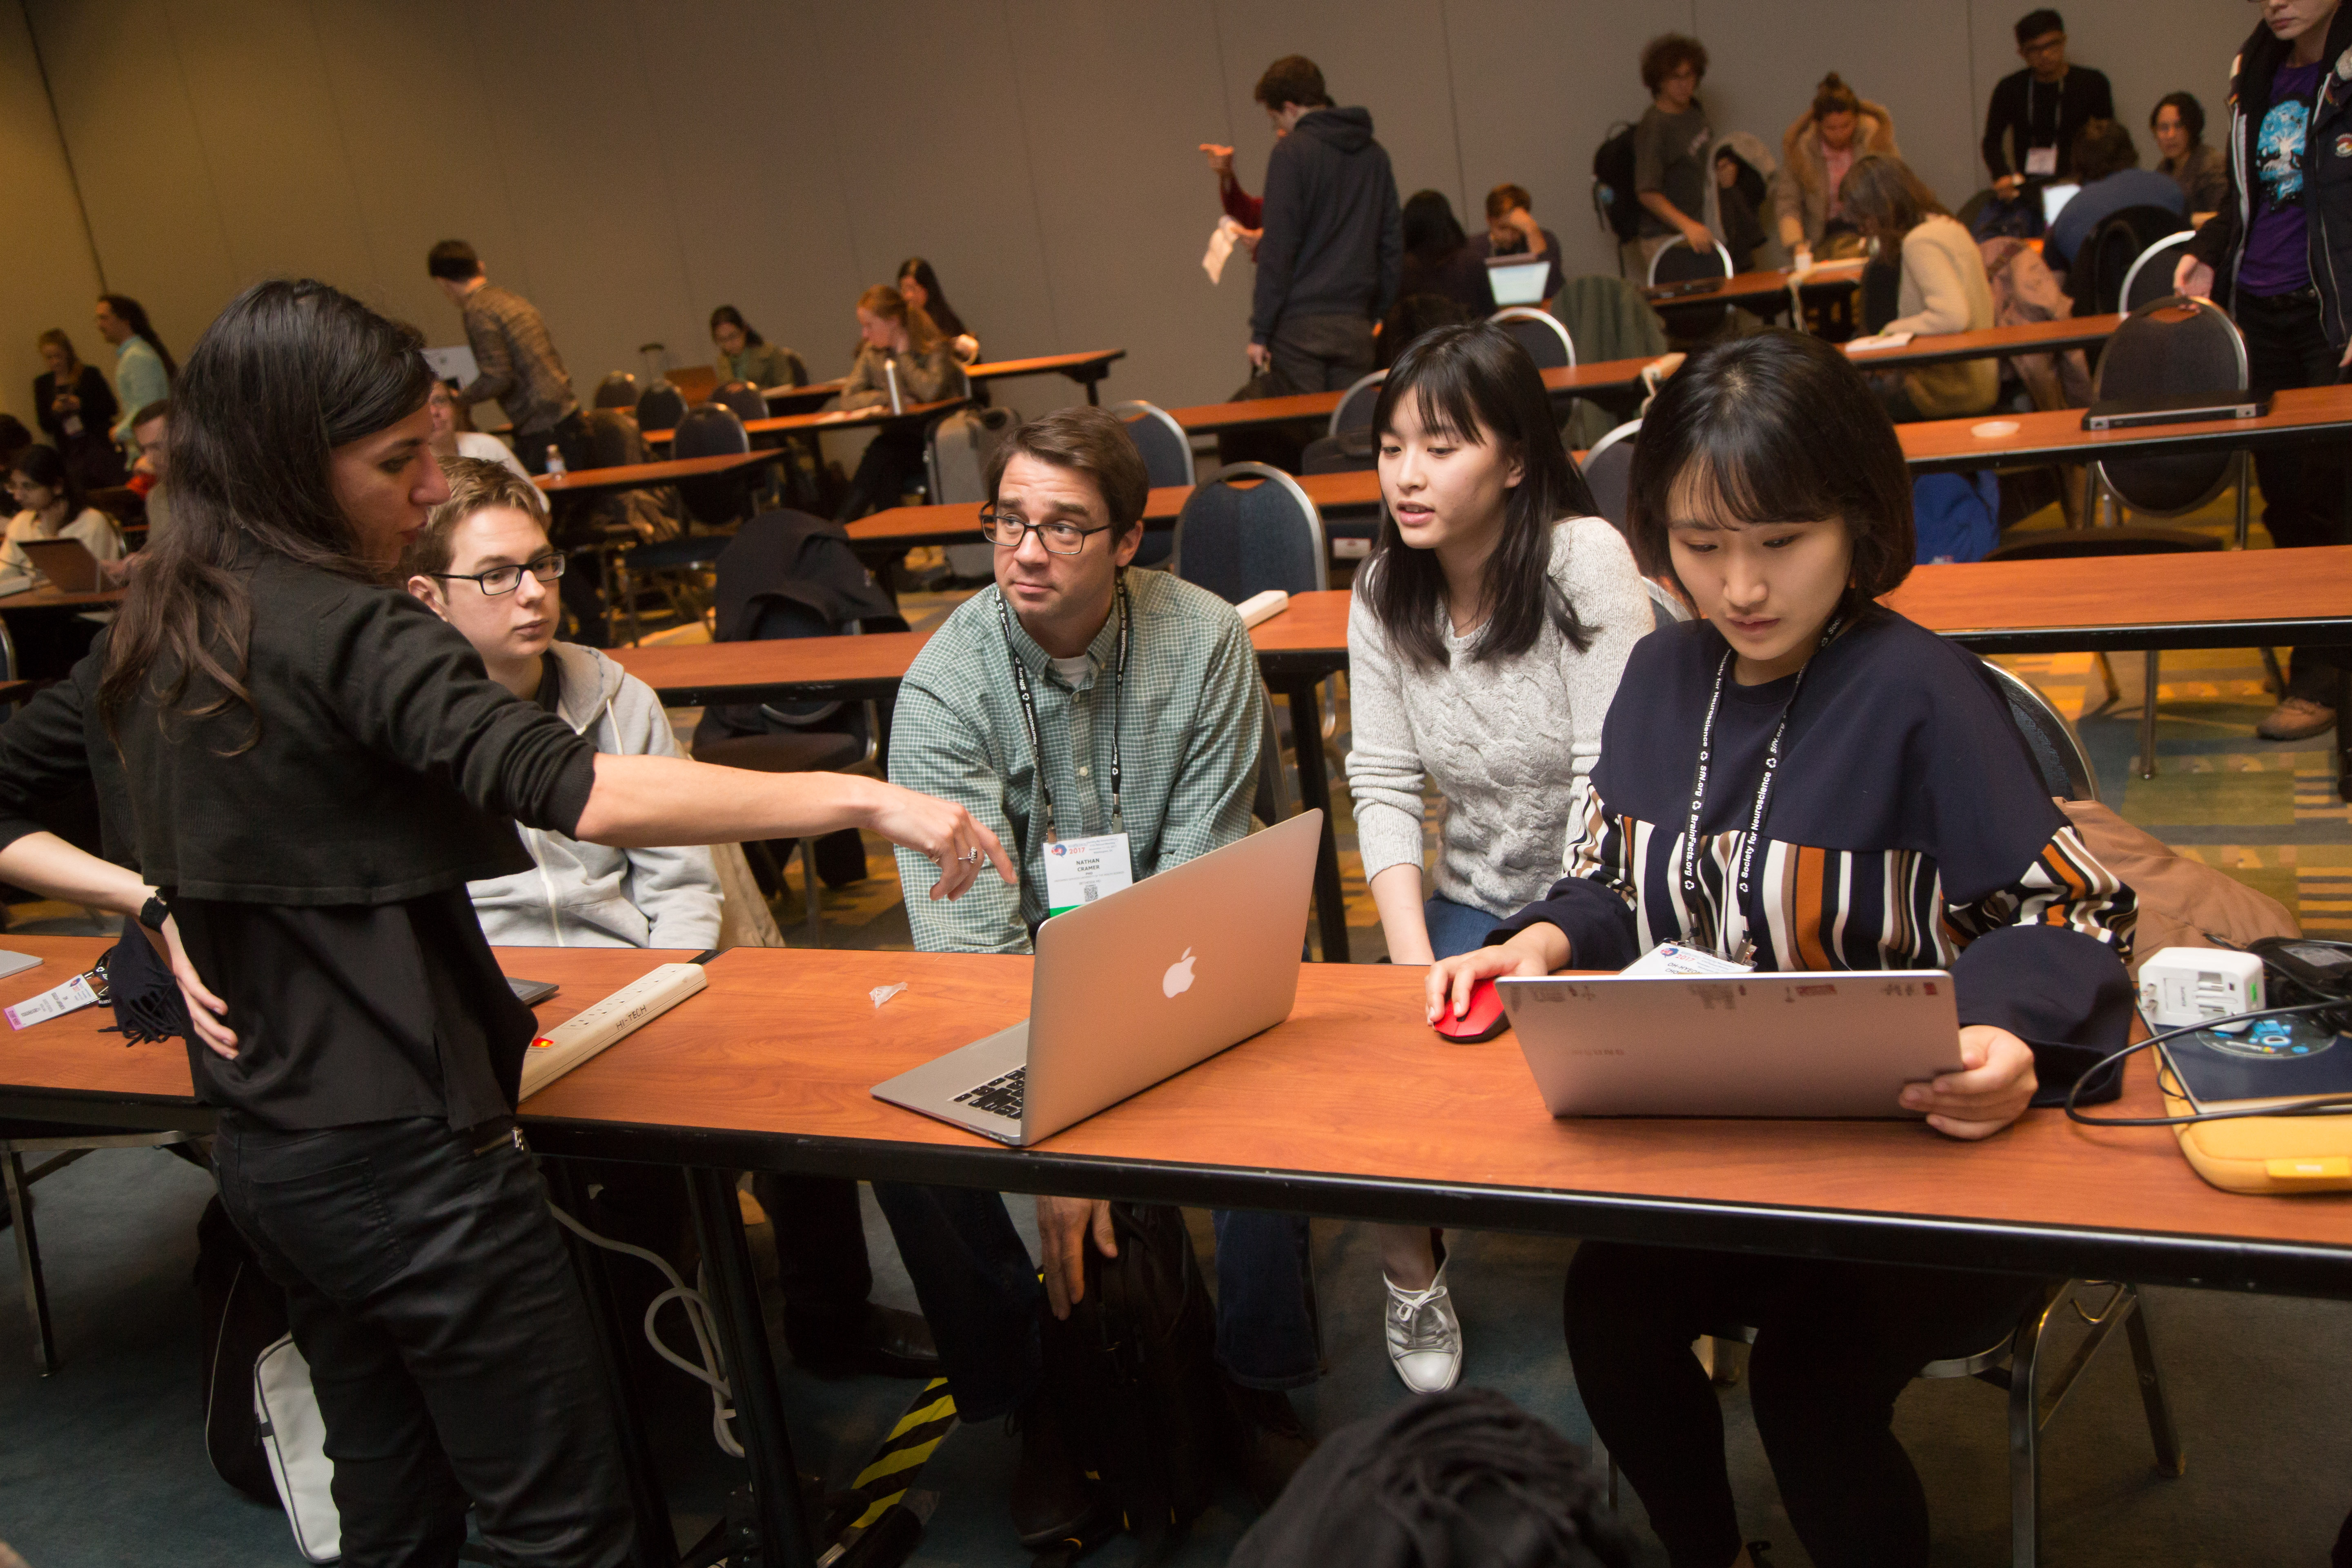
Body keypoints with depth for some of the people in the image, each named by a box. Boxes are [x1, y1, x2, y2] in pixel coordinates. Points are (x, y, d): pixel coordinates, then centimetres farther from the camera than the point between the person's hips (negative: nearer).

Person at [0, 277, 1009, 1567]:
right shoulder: (341, 630, -19)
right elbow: (573, 791, -32)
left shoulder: (144, 639, 7)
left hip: (261, 1157, 9)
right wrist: (864, 797, -32)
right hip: (407, 1158, -9)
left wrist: (150, 901, 8)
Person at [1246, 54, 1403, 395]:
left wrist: (1260, 331, -9)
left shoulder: (1290, 153, -6)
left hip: (1299, 322, -5)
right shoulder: (1374, 153, 13)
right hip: (1355, 322, 5)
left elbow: (1278, 248, -11)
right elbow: (1393, 242, 16)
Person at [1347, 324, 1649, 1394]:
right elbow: (1384, 787, -3)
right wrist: (1413, 960, -15)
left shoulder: (1584, 561, -15)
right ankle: (1412, 1274, 12)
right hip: (1471, 900, 4)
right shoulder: (1384, 593, 1)